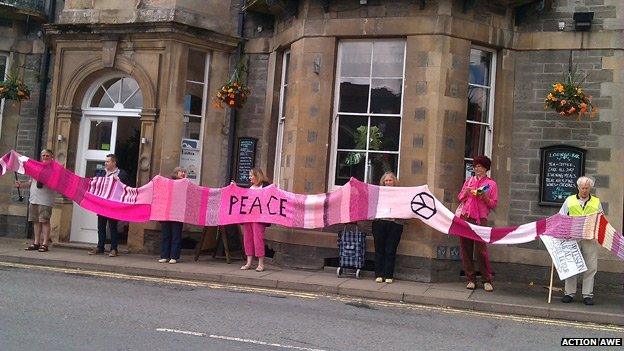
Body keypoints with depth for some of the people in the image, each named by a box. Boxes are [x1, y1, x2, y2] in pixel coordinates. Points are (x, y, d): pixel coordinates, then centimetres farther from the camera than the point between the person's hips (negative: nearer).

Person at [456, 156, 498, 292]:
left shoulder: (491, 184, 9)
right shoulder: (469, 181, 19)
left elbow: (493, 204, 5)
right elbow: (460, 198, 21)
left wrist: (485, 197, -12)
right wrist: (466, 192, 1)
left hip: (480, 219, -3)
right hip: (465, 217, 4)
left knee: (481, 249, -10)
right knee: (465, 249, -1)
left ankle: (487, 280, 0)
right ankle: (470, 279, 6)